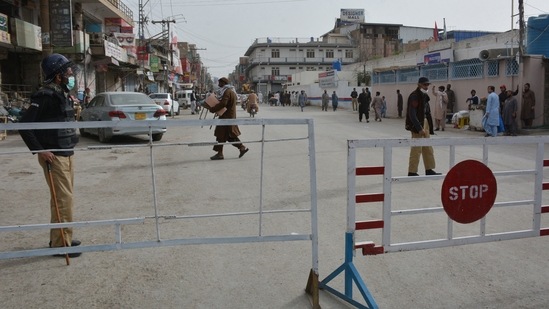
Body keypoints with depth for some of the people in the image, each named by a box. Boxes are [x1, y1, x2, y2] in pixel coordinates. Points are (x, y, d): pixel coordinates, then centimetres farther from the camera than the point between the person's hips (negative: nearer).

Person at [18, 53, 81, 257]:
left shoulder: (61, 94, 12)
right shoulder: (45, 95, -16)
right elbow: (25, 125, -19)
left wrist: (68, 148, 14)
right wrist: (39, 150, -20)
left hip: (66, 154, 10)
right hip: (53, 156, -9)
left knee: (65, 197, 16)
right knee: (63, 199, -6)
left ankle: (60, 238, 27)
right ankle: (60, 243, 3)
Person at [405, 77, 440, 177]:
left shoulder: (424, 96, 12)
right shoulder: (414, 96, -18)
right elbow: (412, 114, -24)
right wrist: (419, 128, -27)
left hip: (424, 123, 10)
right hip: (417, 125, -10)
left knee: (428, 148, 16)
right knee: (416, 149, -5)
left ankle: (429, 169, 27)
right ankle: (412, 172, 4)